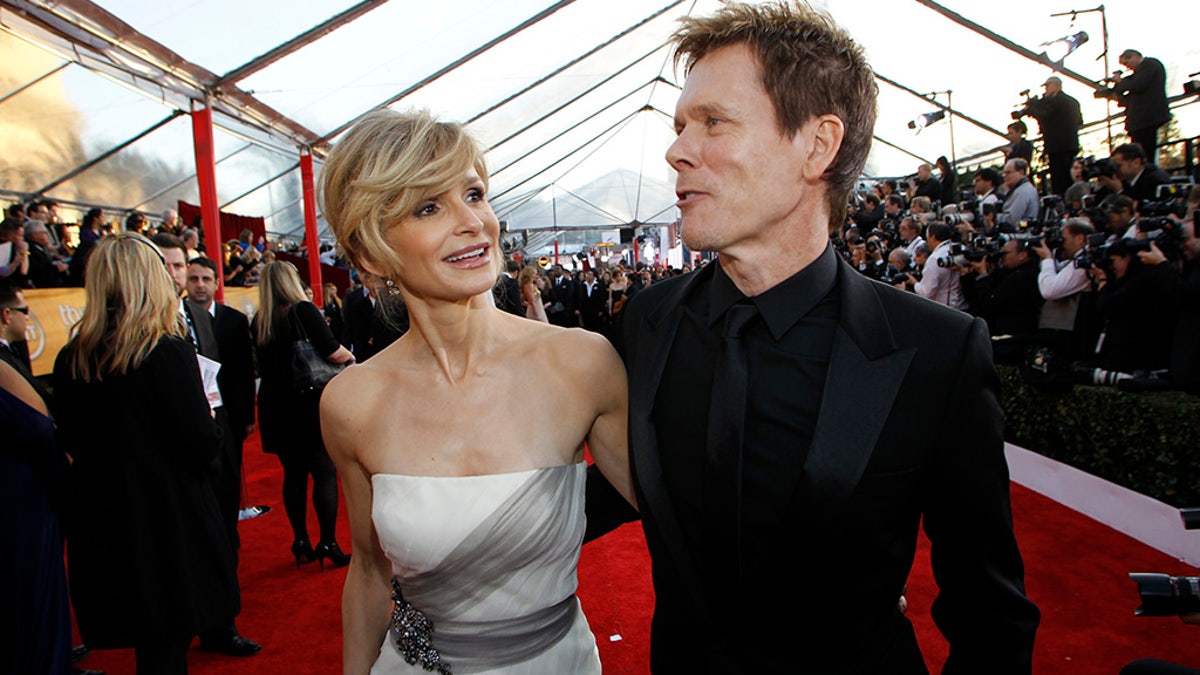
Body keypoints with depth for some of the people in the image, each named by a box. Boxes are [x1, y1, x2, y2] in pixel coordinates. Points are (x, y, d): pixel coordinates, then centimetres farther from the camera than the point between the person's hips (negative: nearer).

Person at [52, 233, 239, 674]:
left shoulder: (70, 360, -2)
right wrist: (208, 416, 0)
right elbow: (202, 447, -20)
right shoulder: (168, 351, -19)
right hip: (170, 524, -5)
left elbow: (71, 443, 8)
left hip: (99, 528, 5)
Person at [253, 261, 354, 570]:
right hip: (310, 406, -5)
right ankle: (328, 543, 2)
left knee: (294, 475, 13)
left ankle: (301, 541, 19)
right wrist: (351, 356, 2)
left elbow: (262, 365, 15)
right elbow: (332, 352, -17)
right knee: (325, 473, 1)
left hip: (275, 411, 6)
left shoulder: (258, 321, 5)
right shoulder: (303, 310, -11)